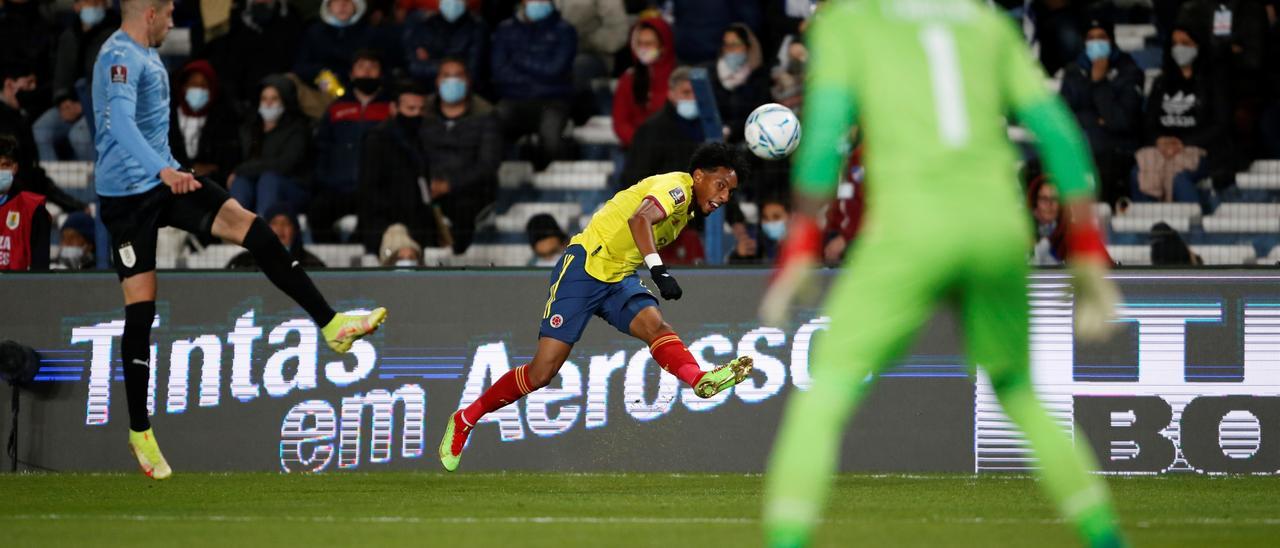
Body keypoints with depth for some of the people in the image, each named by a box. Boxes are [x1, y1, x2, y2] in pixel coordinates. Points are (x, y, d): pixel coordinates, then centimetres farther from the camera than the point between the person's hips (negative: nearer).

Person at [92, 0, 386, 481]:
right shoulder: (119, 57, -16)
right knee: (141, 309, -5)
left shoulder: (146, 54, 14)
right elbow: (120, 122, -33)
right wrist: (163, 170, -45)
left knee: (251, 228, -8)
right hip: (127, 193, -8)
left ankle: (332, 325, -10)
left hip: (164, 181, 8)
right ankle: (140, 433, 3)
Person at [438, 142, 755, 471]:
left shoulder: (687, 208, 15)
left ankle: (700, 380, -53)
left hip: (619, 278, 8)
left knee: (655, 325, -24)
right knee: (542, 372, -9)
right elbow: (640, 220, -33)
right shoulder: (677, 186, -13)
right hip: (586, 266, -8)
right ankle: (465, 420, 8)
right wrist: (658, 270, -45)